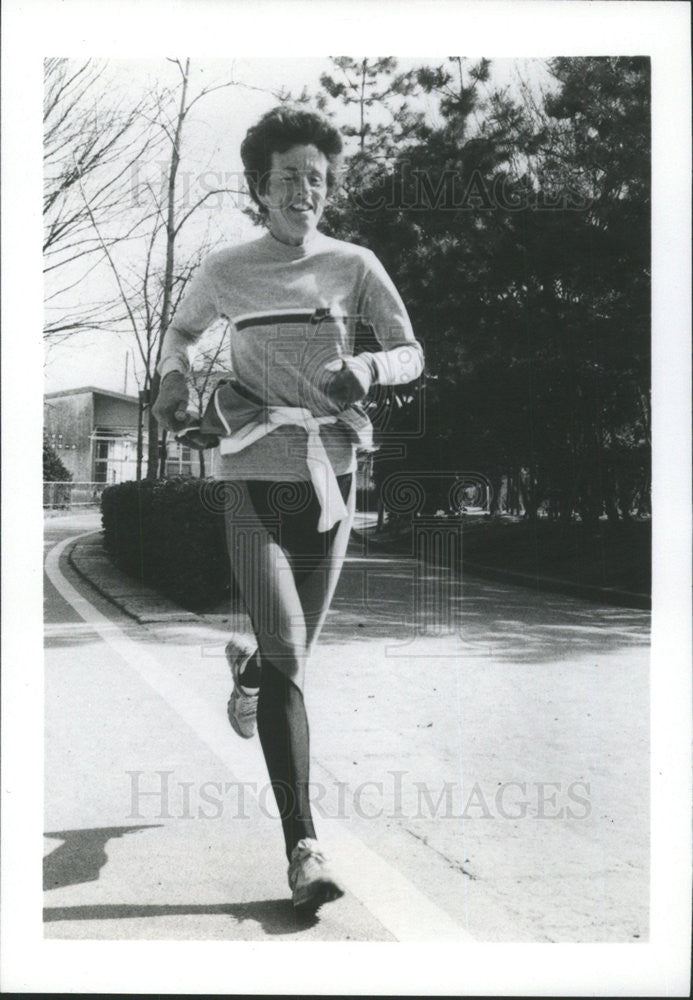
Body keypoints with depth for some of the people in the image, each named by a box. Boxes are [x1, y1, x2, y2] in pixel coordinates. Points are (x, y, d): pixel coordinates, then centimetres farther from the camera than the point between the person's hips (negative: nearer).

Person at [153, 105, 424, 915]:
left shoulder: (354, 266, 1)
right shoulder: (225, 271, 3)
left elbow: (412, 353, 1)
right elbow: (181, 328, 21)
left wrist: (368, 366, -21)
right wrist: (173, 377, 1)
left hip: (330, 477, 2)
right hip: (255, 478, -1)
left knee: (291, 650, 13)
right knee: (286, 655, -14)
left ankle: (244, 666, 53)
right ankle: (302, 847, -10)